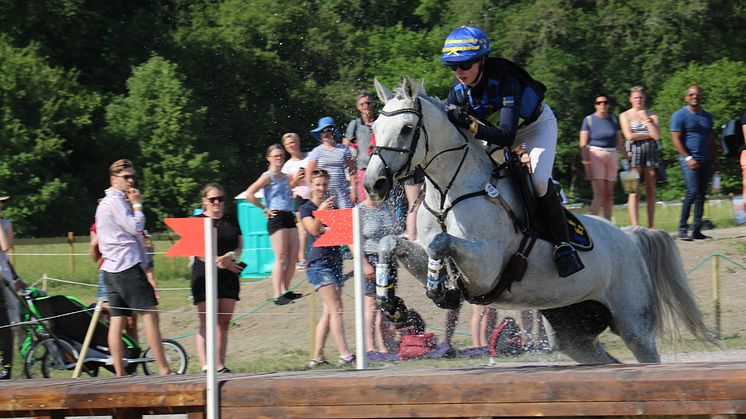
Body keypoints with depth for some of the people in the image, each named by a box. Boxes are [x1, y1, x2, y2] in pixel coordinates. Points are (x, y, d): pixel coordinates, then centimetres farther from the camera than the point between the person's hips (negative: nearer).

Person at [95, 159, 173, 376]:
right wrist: (137, 205, -5)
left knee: (117, 320, 3)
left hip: (111, 269, 10)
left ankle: (119, 372, -1)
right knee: (150, 314, -9)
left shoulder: (105, 203, 23)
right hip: (128, 267, -10)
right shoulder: (116, 201, -10)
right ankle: (163, 369, -12)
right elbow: (136, 227, -15)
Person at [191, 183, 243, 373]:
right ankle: (205, 366, -17)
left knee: (224, 323, 4)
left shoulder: (231, 221, 15)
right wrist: (219, 262, -20)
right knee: (207, 323, -10)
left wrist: (230, 257, -13)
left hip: (228, 278, 4)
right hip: (204, 277, -4)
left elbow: (240, 247, 10)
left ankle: (220, 365, 7)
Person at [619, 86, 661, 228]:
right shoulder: (625, 116, 7)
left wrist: (646, 119, -3)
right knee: (634, 191, -11)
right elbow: (629, 136, -6)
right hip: (634, 152, -3)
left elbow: (657, 135, -2)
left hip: (651, 152, 3)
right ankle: (634, 226, -16)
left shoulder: (652, 115, 12)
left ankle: (651, 226, 5)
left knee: (651, 190, 2)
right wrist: (649, 135, -1)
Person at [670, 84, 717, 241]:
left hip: (706, 160, 6)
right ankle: (682, 229, -12)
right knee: (693, 192, -17)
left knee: (701, 195, 3)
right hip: (689, 159, -6)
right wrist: (688, 158, -16)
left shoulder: (707, 116, 17)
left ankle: (697, 230, 4)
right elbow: (676, 140, -7)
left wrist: (713, 160, 16)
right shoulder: (680, 115, -1)